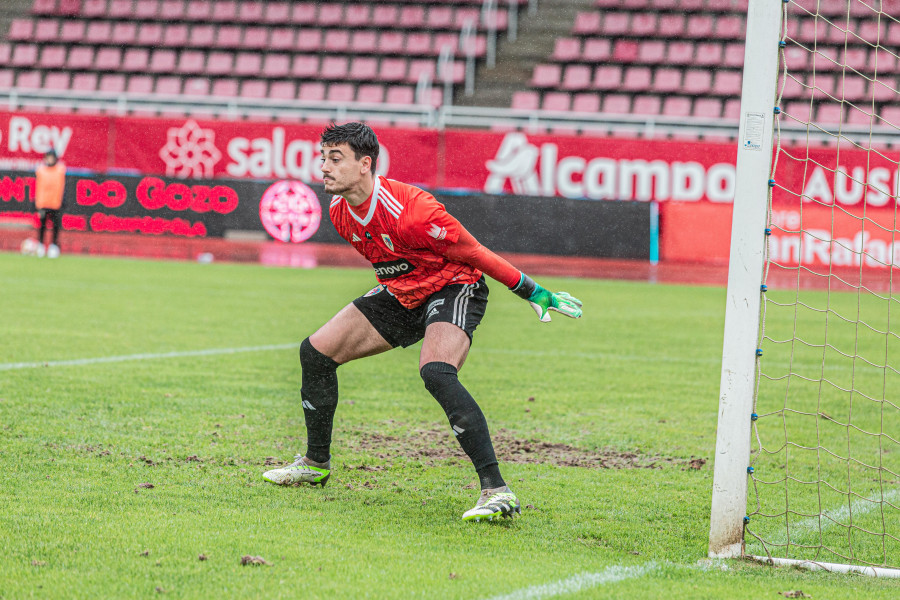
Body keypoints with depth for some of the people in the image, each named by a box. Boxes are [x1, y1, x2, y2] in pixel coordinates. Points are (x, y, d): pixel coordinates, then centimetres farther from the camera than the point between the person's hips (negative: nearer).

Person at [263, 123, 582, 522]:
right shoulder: (340, 212, -7)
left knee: (436, 373, -35)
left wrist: (537, 295, -15)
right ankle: (316, 463, 24)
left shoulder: (411, 211, -32)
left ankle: (496, 491, -39)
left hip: (454, 288, -8)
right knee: (316, 352, 3)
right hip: (401, 294, 8)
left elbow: (473, 254, -21)